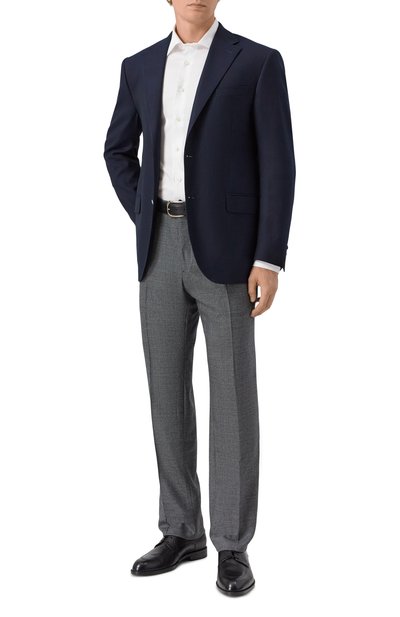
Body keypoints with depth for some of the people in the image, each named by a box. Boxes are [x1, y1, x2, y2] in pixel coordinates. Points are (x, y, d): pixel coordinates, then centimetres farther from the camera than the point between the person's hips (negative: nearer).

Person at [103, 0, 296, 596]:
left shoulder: (259, 62, -1)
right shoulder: (141, 67, 13)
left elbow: (277, 166, -6)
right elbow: (118, 150, 24)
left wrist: (270, 259, -14)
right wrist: (146, 221, 10)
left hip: (228, 250, -4)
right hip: (163, 250, 5)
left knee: (232, 398, -2)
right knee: (168, 391, 7)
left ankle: (232, 543, 11)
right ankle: (182, 531, 21)